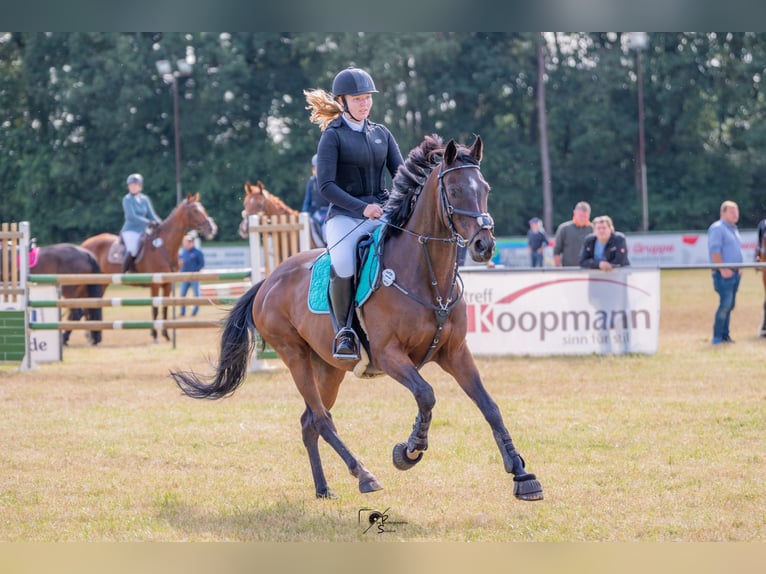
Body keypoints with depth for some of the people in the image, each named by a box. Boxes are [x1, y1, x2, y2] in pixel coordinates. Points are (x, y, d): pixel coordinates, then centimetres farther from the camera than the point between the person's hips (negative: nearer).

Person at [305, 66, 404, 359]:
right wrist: (361, 208, -22)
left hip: (383, 212, 4)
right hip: (345, 215, -4)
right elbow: (325, 185, -9)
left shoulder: (382, 134, 16)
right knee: (343, 264, -34)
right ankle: (343, 330, -13)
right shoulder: (333, 136, 0)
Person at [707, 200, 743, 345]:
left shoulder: (734, 229, 20)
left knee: (729, 305, 8)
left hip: (734, 273, 9)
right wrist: (723, 269, -21)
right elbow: (715, 251, -16)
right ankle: (717, 337, -11)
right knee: (725, 303, -14)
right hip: (723, 273, -9)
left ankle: (724, 335, 12)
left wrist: (739, 268, 15)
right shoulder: (717, 228, -9)